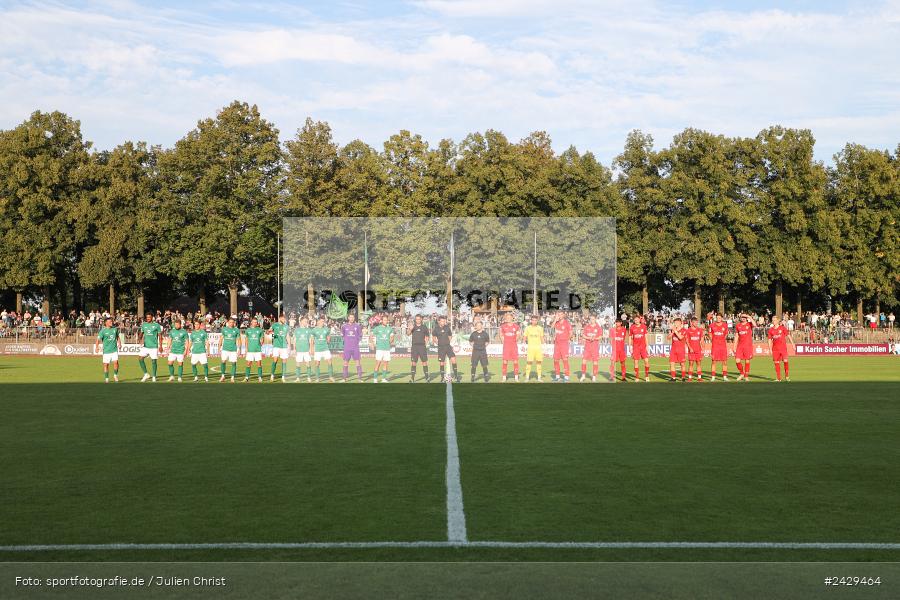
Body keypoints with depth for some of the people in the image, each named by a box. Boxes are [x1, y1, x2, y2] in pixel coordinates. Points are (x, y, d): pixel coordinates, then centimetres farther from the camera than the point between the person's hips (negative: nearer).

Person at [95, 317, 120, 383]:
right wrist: (96, 347, -23)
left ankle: (115, 375, 9)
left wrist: (119, 344, 9)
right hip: (106, 350, -2)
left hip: (114, 350, 2)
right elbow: (98, 339, -9)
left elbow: (117, 337, 22)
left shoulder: (115, 329, 8)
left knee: (116, 362, -12)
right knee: (106, 364, 2)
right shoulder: (103, 331, -5)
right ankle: (106, 379, 16)